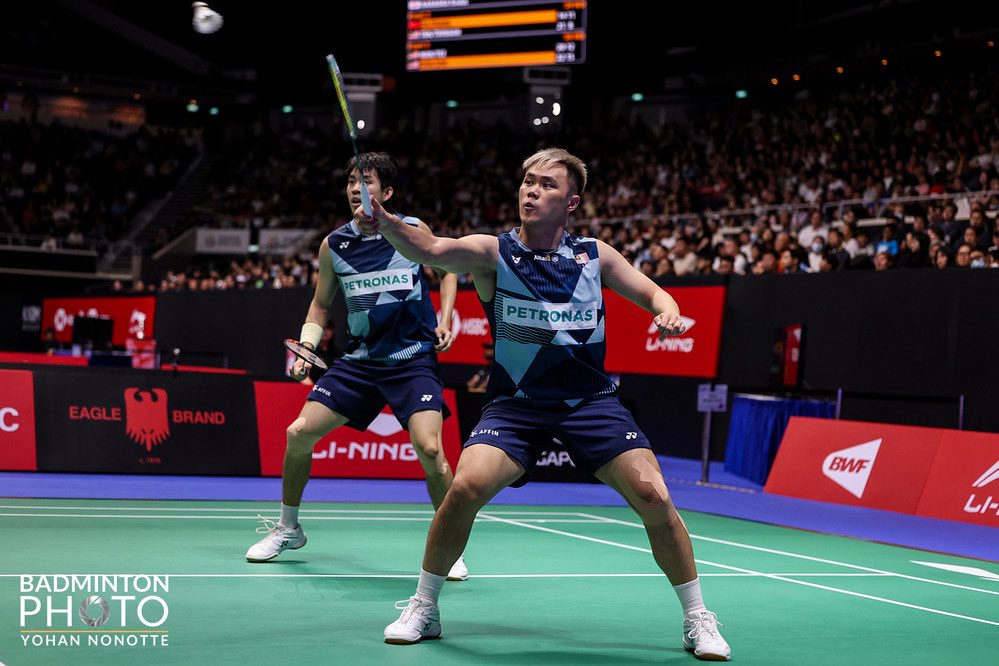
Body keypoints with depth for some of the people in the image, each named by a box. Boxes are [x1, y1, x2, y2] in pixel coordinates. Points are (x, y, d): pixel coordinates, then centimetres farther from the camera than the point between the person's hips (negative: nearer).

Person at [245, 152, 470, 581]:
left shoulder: (413, 231, -4)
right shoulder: (334, 245, 3)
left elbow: (447, 270, 13)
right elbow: (321, 304, 16)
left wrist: (444, 320, -1)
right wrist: (306, 350, 1)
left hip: (413, 359, -3)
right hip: (359, 360, 3)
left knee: (429, 449, -22)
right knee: (299, 433, -4)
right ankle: (287, 528, 20)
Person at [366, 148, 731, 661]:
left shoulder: (594, 254, 3)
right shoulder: (492, 252, -5)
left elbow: (653, 293, 13)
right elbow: (429, 249, -23)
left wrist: (667, 311, -12)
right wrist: (386, 222, -43)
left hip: (591, 400, 2)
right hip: (515, 403, -1)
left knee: (654, 497, -12)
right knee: (466, 487, -23)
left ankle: (697, 619, 9)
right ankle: (423, 608, 0)